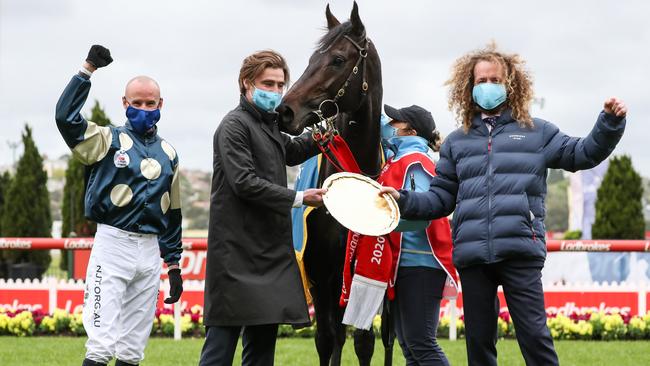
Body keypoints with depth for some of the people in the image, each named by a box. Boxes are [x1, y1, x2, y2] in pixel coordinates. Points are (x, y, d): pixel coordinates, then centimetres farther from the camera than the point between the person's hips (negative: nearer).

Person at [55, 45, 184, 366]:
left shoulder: (168, 154, 15)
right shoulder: (108, 141, 1)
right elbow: (65, 116, -16)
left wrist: (174, 264, 16)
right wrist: (87, 69, -19)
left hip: (150, 252, 5)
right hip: (113, 244, -5)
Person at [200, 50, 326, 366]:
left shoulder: (269, 125, 19)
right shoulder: (235, 125, -9)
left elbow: (290, 152, 39)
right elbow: (245, 183, -19)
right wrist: (298, 198, -19)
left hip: (270, 251, 9)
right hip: (237, 248, -9)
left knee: (262, 340, 11)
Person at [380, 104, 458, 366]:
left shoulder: (415, 161, -11)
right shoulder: (397, 160, 17)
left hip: (419, 263, -10)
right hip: (401, 263, 10)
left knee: (420, 343, -11)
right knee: (408, 344, 10)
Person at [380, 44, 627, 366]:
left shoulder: (536, 133, 13)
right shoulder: (456, 143, 19)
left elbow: (583, 154, 13)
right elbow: (440, 199, 20)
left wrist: (610, 123, -1)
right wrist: (405, 201, 3)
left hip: (520, 251, -3)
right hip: (472, 255, 3)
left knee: (534, 335, -10)